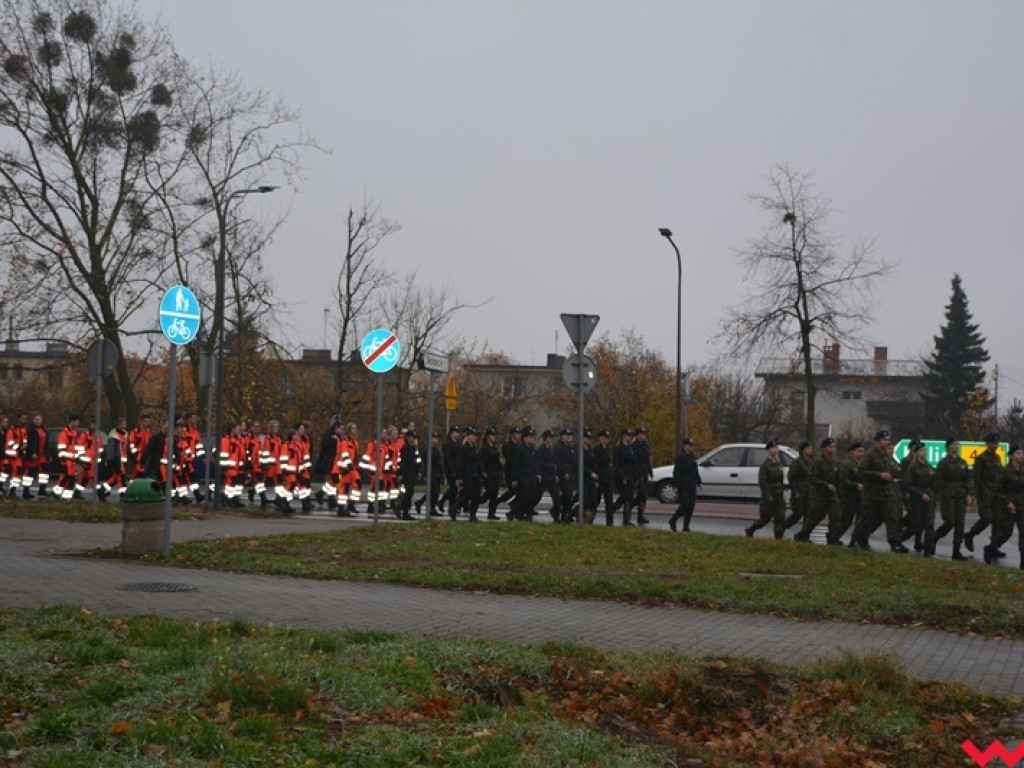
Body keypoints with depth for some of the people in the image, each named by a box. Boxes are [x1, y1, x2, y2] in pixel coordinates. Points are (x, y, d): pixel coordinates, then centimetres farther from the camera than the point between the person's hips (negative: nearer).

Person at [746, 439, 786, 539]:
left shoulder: (779, 463, 10)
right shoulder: (765, 465, -10)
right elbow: (762, 482, -13)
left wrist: (782, 491, 11)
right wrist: (768, 496, -16)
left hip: (779, 494, 5)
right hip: (768, 495, -5)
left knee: (780, 517, -4)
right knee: (766, 517, 3)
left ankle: (779, 538, -1)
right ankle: (750, 530, 24)